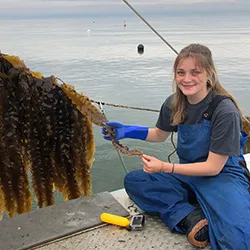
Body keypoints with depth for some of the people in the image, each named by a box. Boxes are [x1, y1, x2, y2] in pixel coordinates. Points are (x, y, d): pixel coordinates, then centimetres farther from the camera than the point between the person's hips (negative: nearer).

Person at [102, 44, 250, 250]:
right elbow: (160, 134, 15)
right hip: (188, 173, 7)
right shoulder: (174, 103, -5)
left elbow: (213, 167, -18)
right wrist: (128, 131, -2)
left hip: (223, 176, -6)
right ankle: (192, 219, -20)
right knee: (133, 181, -11)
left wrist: (164, 167, -23)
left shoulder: (225, 111, -21)